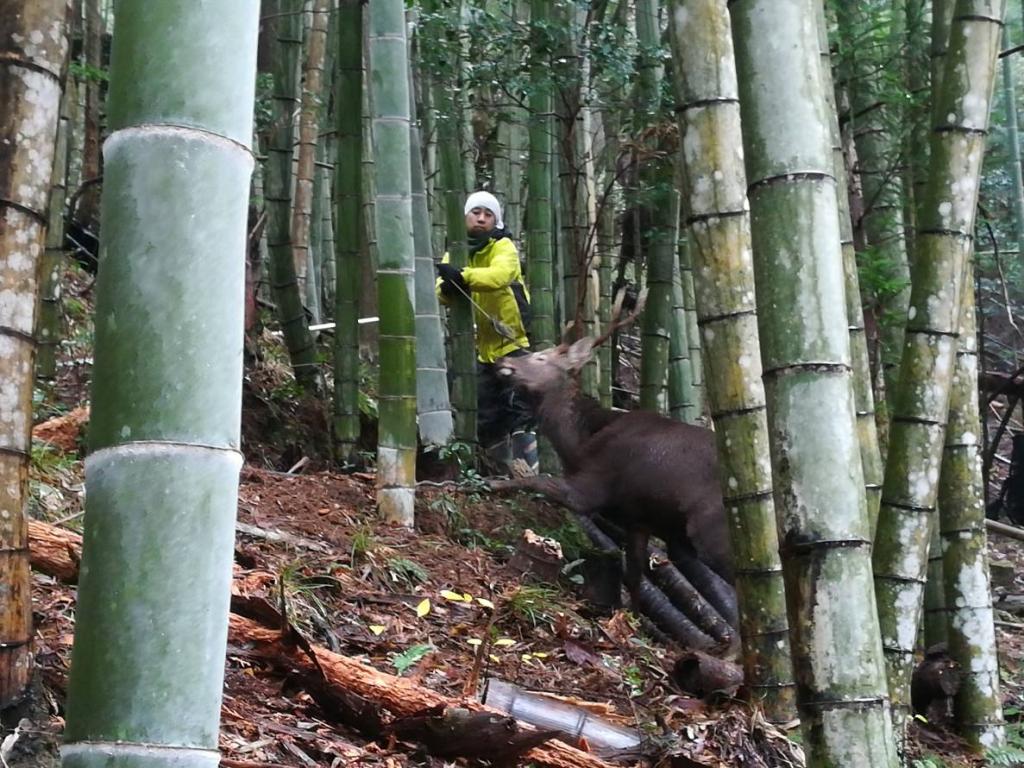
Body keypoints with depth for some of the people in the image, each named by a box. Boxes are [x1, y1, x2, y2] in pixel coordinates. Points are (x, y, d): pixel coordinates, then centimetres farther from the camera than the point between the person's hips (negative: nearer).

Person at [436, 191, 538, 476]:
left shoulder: (503, 247, -8)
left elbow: (500, 274, -31)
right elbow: (441, 293, -7)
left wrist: (463, 276, -45)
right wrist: (447, 287, -31)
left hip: (514, 346, -6)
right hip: (484, 351, 7)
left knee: (519, 414, -15)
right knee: (488, 425, 11)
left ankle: (529, 474, -14)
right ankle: (513, 477, 26)